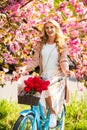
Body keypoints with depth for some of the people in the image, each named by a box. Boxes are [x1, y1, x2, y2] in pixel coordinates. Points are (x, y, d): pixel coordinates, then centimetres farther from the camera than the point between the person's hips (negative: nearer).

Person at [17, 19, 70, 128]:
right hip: (44, 76, 3)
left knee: (47, 87, -32)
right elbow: (35, 61, 6)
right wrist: (25, 68, -13)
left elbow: (63, 61, -4)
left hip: (57, 76, -3)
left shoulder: (62, 45, 7)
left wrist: (65, 70, -26)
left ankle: (53, 114, -18)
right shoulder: (40, 45, 12)